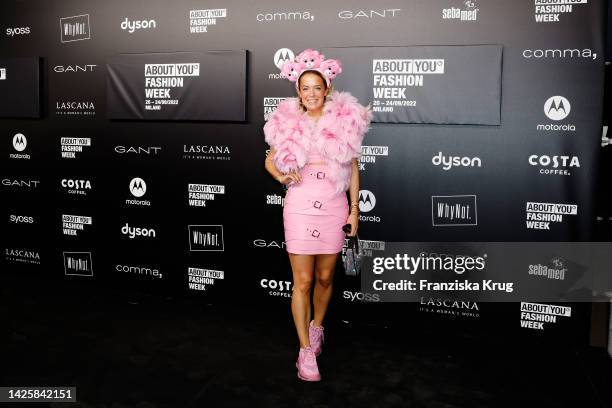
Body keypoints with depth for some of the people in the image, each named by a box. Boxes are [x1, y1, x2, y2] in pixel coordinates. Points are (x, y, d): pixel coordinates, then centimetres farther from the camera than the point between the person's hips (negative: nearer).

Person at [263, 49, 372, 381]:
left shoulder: (345, 119, -1)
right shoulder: (287, 121, 0)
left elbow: (353, 168, 5)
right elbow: (269, 161, 12)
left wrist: (354, 209, 3)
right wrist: (283, 177, -10)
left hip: (334, 209, 1)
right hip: (299, 208, -1)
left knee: (325, 278, 13)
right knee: (302, 282, 1)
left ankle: (317, 326, 39)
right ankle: (306, 350, 12)